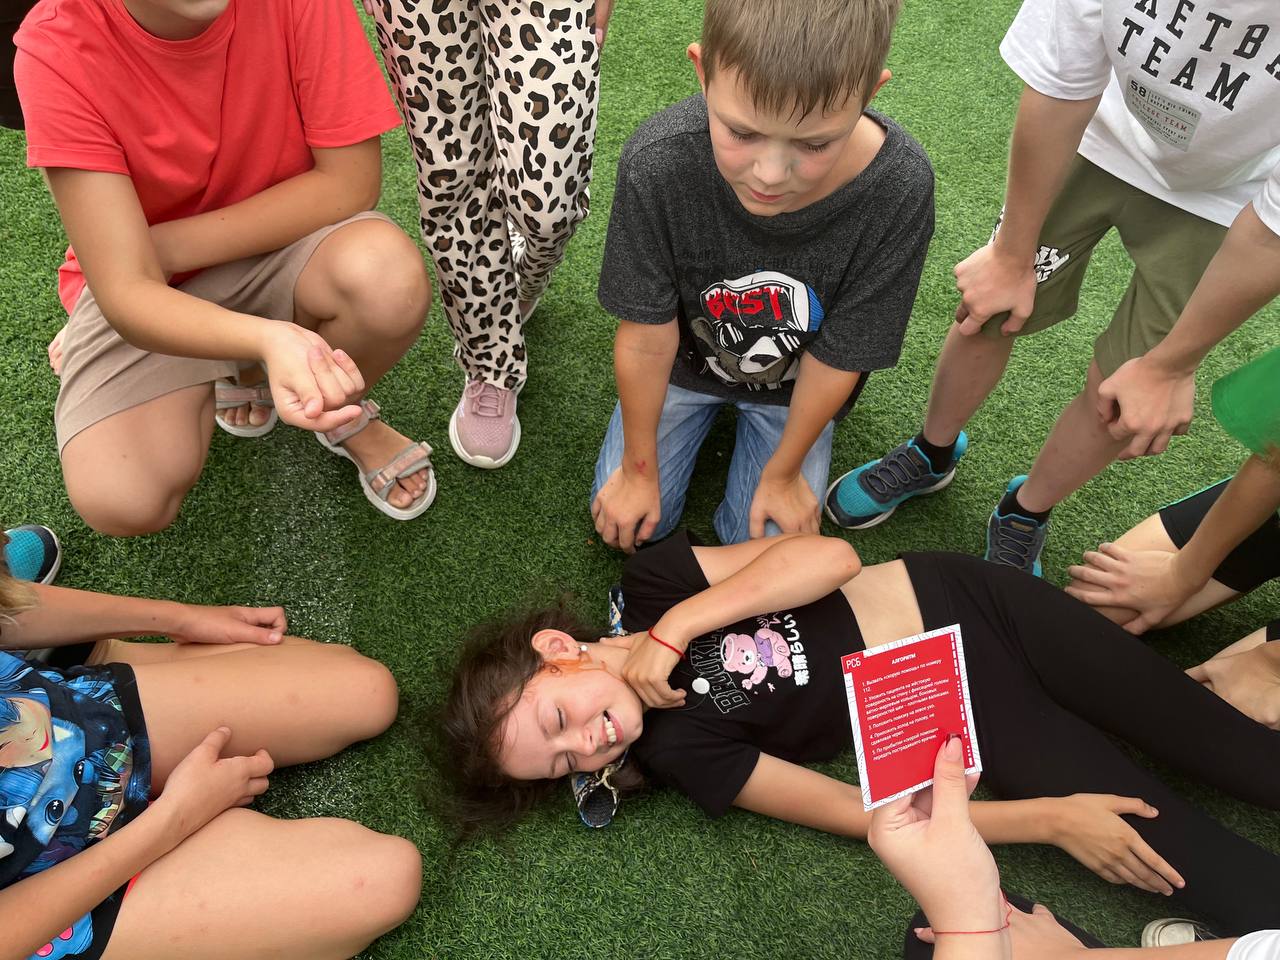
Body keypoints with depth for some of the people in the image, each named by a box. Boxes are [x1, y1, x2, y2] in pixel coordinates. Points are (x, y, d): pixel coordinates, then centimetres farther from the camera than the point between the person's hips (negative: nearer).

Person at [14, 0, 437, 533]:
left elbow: (351, 181, -20)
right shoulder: (56, 49, -24)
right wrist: (269, 338, -49)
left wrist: (165, 246, -20)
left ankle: (342, 414, 1)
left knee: (389, 278, -33)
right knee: (122, 502, -21)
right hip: (150, 293, 0)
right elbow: (126, 290, -29)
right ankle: (213, 381, 13)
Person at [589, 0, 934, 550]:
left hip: (792, 381, 0)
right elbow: (647, 337, -22)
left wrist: (783, 472, -7)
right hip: (688, 357, 0)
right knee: (622, 524, 3)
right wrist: (639, 465, -9)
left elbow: (836, 357, -21)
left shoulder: (898, 191, -36)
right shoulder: (657, 163, -36)